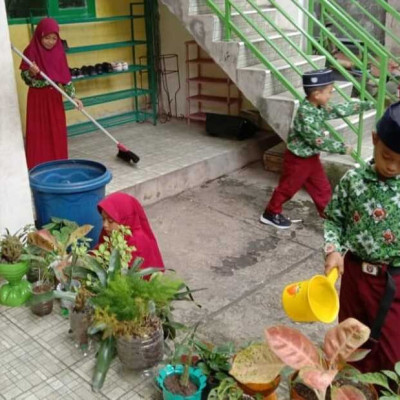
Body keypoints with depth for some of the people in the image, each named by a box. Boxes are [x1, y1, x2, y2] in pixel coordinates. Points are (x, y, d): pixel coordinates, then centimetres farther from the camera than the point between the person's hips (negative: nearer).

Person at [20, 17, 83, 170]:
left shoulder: (59, 53, 0)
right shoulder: (31, 52, -10)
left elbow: (65, 77, 0)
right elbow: (25, 77, -6)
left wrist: (73, 96, -10)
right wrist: (32, 73, -28)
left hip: (54, 96, 3)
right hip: (37, 97, -3)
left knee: (57, 131, 7)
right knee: (38, 131, 0)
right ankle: (38, 166, 7)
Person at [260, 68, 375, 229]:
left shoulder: (320, 108, -1)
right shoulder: (305, 115, -30)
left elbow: (340, 110, 6)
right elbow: (319, 140, -28)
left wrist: (368, 105, 8)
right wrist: (342, 148, -19)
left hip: (312, 158, 9)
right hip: (298, 159, -8)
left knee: (323, 189, 12)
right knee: (287, 188, 8)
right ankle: (271, 214, 26)